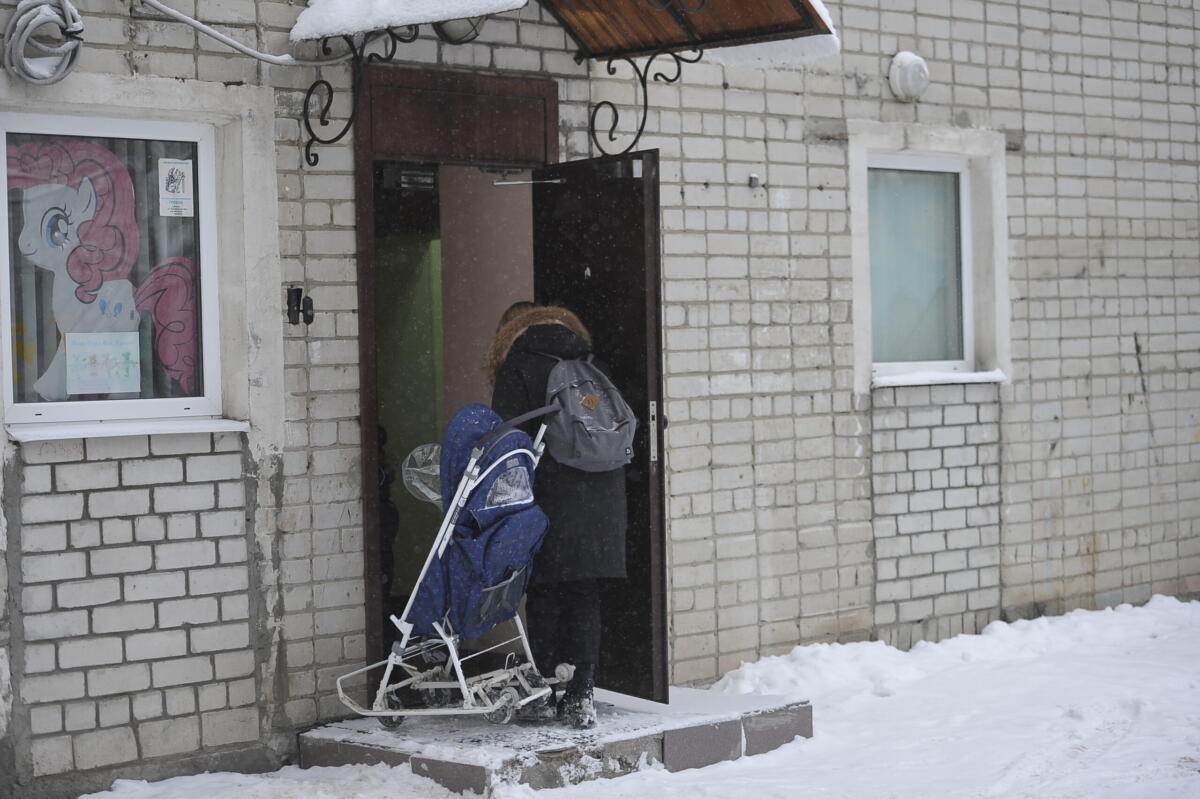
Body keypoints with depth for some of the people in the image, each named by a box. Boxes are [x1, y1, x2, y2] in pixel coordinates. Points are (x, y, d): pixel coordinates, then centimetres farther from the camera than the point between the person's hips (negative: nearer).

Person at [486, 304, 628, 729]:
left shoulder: (518, 366, 1)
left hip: (551, 496, -4)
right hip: (602, 496, 4)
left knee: (545, 597, 3)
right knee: (584, 597, 7)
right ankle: (581, 695, 2)